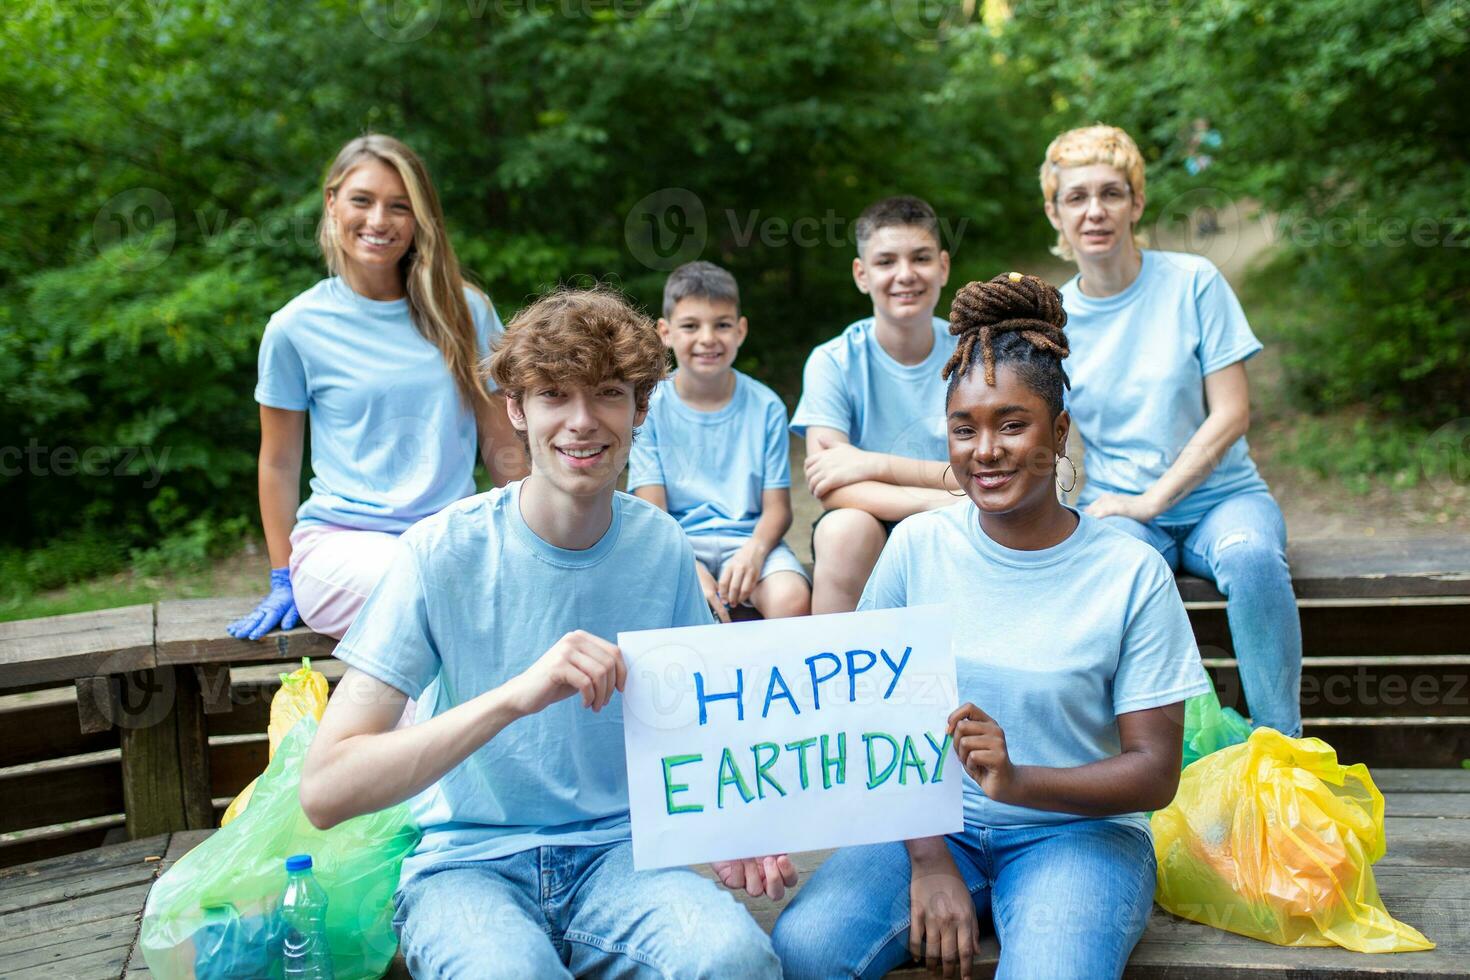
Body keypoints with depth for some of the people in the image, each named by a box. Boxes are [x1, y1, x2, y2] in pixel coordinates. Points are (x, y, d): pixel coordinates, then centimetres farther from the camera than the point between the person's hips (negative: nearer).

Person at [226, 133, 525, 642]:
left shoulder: (464, 311, 8)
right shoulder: (296, 327, 2)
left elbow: (501, 442, 13)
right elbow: (279, 463, 9)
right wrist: (282, 580, 9)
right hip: (339, 539, -3)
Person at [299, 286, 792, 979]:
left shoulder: (661, 547, -2)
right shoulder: (441, 552, -13)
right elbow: (324, 791, -21)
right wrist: (514, 694, -33)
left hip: (616, 849, 3)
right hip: (468, 862, -2)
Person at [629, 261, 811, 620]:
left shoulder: (765, 406, 4)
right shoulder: (650, 407, 0)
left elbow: (776, 506, 1)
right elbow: (652, 510, -5)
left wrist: (754, 550, -21)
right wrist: (687, 567, -23)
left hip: (748, 536, 1)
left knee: (792, 600, -29)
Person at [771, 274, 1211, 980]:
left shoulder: (1132, 573, -4)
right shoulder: (917, 545, 2)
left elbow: (1155, 773, -6)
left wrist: (1018, 781, -23)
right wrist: (927, 859, -11)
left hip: (1077, 829, -1)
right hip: (927, 822, 2)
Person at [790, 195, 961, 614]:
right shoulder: (834, 362, -4)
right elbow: (833, 489, -16)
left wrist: (876, 464, -19)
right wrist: (938, 502, -31)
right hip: (875, 546, 0)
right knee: (844, 528, -33)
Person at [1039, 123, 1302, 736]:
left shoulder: (1192, 282, -1)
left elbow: (1231, 415, -6)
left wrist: (1151, 500, -14)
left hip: (1218, 495, -1)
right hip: (1118, 510, 1)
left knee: (1251, 556, -35)